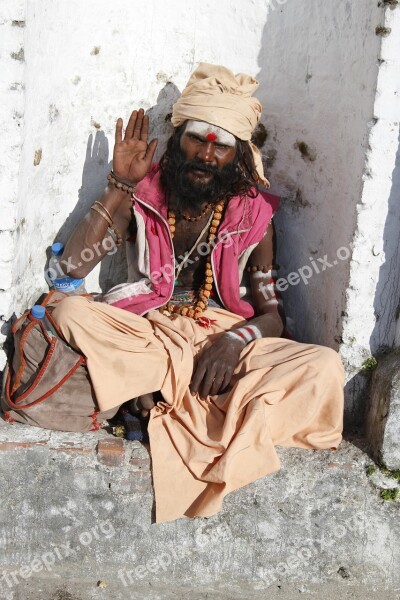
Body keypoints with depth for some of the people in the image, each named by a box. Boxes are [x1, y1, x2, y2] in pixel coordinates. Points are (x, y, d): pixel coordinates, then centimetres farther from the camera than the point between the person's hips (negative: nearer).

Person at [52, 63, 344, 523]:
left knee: (324, 367, -25)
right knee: (69, 313, -29)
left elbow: (272, 314, 1)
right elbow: (72, 266, -9)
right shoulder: (143, 196, 2)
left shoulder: (253, 214, 2)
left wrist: (235, 340, -22)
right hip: (147, 335, 0)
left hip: (225, 342, 1)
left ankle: (163, 395, -30)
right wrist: (120, 184, -11)